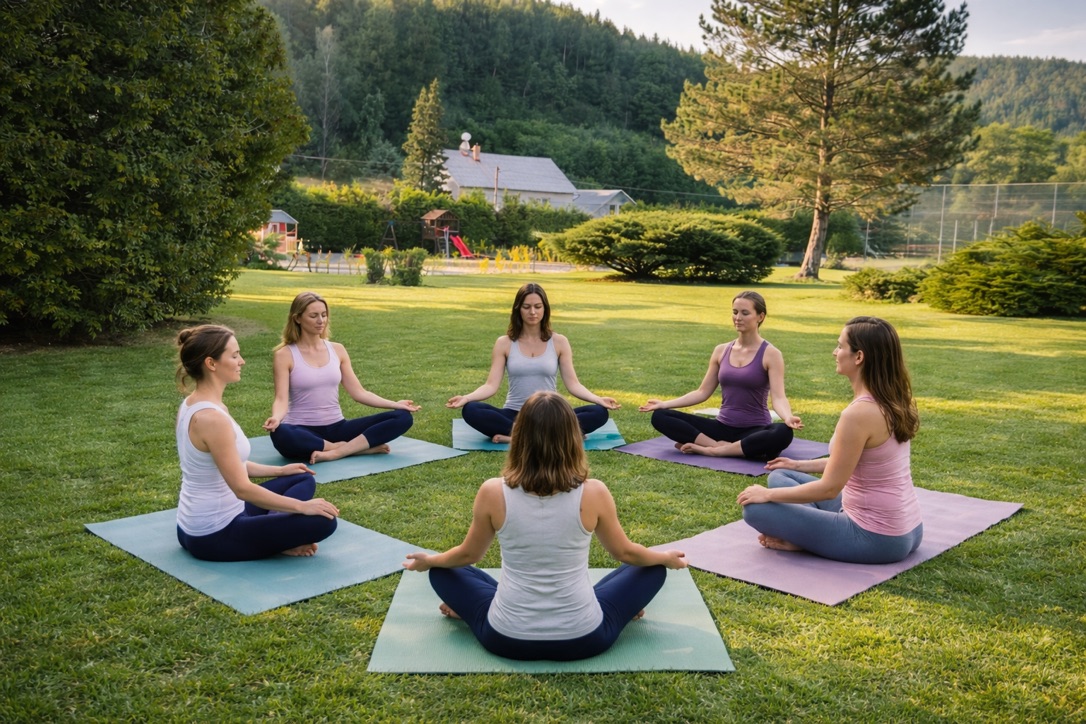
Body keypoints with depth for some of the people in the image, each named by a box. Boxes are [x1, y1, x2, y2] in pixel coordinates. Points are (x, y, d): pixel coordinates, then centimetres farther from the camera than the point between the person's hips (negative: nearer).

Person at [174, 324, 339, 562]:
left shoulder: (192, 404, 5)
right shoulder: (211, 417, -26)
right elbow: (242, 488, -25)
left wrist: (279, 470, 23)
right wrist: (302, 507, -16)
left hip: (195, 526, 10)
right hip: (215, 536, -10)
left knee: (303, 480, 19)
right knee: (322, 521, -14)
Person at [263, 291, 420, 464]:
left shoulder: (337, 350, 8)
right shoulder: (284, 355, -4)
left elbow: (358, 392, 7)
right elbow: (282, 399, -13)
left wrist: (394, 404, -4)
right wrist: (276, 418, -35)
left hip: (336, 428, 4)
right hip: (303, 431, -4)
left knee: (403, 417, -13)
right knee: (280, 435, -43)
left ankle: (335, 453, -26)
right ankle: (359, 447, -26)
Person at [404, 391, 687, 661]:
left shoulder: (493, 492, -13)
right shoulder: (593, 493, -14)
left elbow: (468, 554, 5)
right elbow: (625, 552, 4)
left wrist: (428, 560, 27)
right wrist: (667, 557, 25)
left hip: (506, 638, 1)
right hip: (583, 638, 0)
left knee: (443, 572, 24)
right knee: (654, 569, 21)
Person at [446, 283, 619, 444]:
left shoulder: (559, 342, 4)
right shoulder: (504, 343, 3)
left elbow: (572, 383, 0)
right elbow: (491, 385, -4)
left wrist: (598, 399, -17)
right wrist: (466, 397, -22)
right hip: (514, 416, 0)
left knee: (599, 413, -25)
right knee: (471, 410, -29)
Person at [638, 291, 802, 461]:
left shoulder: (770, 354, -6)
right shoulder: (721, 351, 7)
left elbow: (778, 397, -16)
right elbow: (703, 392, 9)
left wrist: (788, 418, -39)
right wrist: (665, 403, 0)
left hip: (755, 431, -4)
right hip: (723, 427, 4)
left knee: (783, 433, -40)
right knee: (659, 416, -12)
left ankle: (711, 450, -26)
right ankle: (721, 445, -24)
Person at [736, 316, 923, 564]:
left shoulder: (859, 413, -26)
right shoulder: (892, 401, 2)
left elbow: (829, 488, -21)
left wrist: (768, 494, -8)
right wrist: (801, 465, 23)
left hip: (876, 538, -9)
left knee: (756, 508, -9)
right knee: (781, 476, 18)